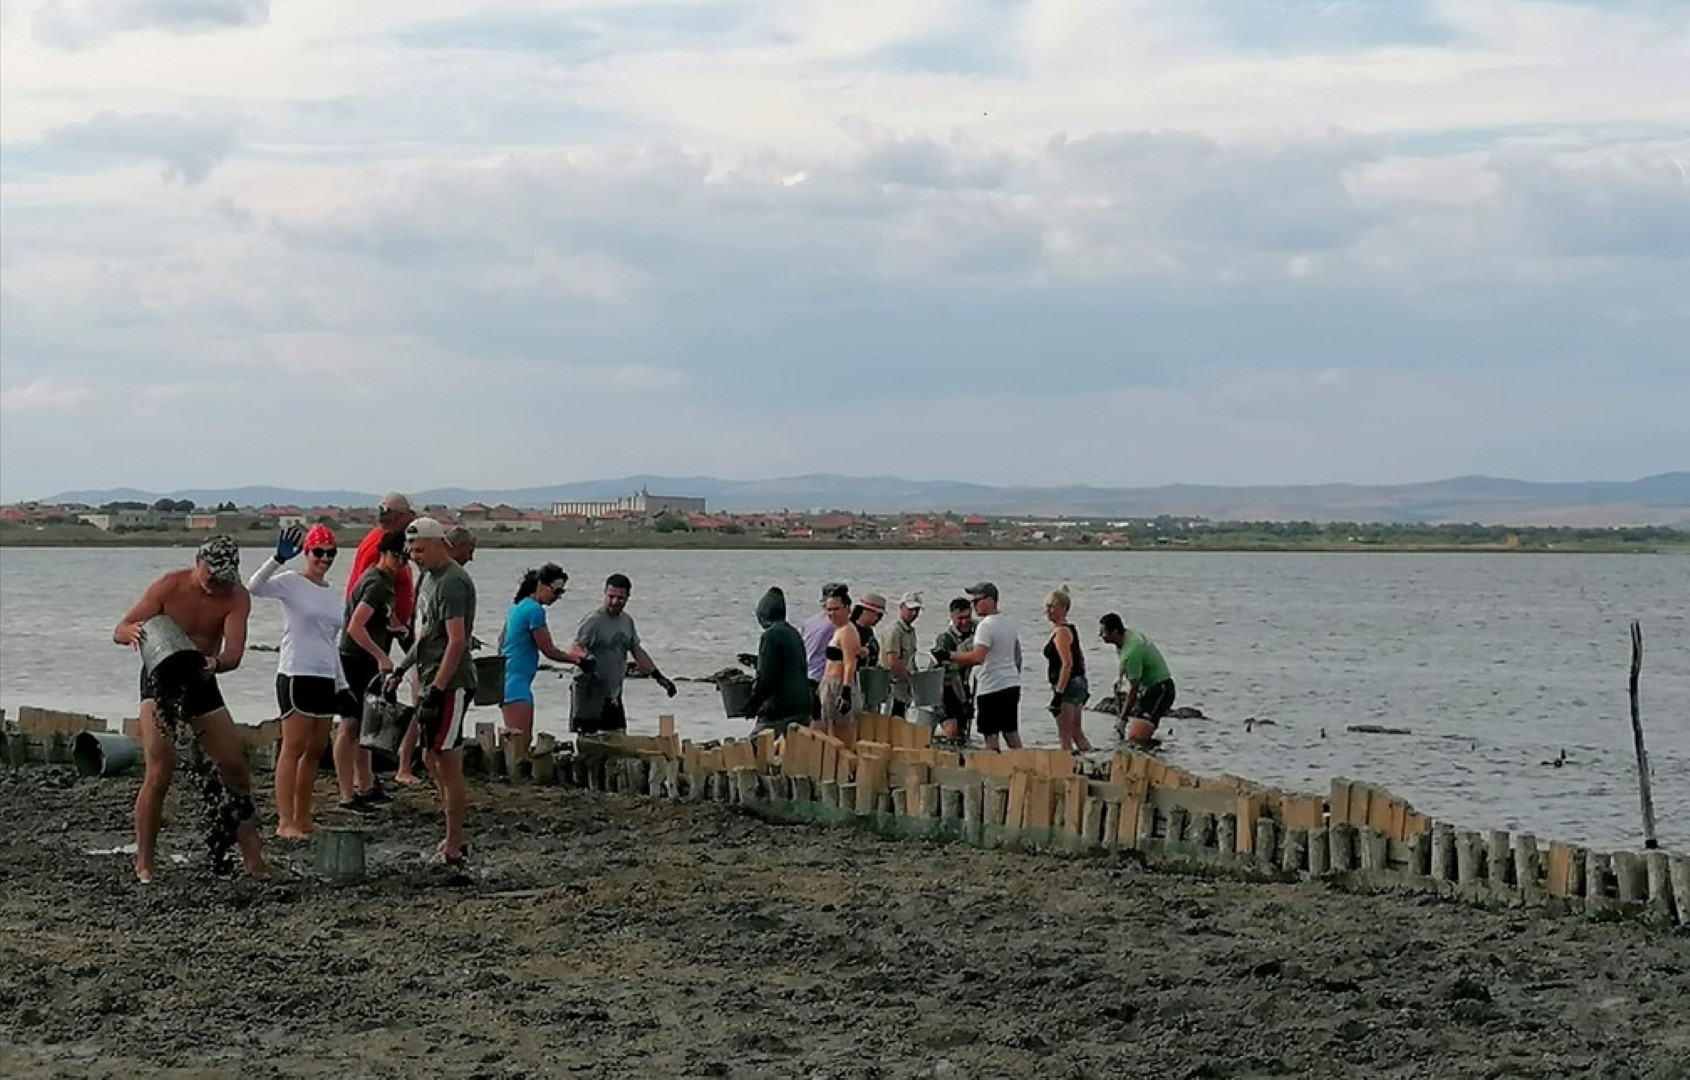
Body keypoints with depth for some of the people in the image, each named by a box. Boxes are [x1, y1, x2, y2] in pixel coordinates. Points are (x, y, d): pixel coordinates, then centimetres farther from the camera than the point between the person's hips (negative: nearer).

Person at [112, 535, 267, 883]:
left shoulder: (237, 597, -12)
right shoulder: (169, 587, -18)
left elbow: (234, 652, -24)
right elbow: (119, 631, -16)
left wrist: (215, 663, -48)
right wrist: (133, 633, -41)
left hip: (202, 683, 4)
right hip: (161, 681, -4)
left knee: (236, 768, 5)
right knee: (160, 773, -17)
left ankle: (253, 861, 19)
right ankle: (144, 864, -9)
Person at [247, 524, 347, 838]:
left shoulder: (334, 595, 17)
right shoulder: (291, 582, -4)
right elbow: (253, 588, -23)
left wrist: (342, 684, 20)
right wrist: (278, 558, -35)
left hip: (325, 679, 8)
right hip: (296, 676, -8)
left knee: (316, 749, 8)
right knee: (293, 748, -9)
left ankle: (302, 818, 15)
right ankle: (285, 822, -8)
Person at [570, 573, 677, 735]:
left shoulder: (627, 621, 12)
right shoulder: (593, 621, -11)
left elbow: (637, 651, 21)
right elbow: (576, 649, -20)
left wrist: (658, 676, 18)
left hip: (614, 696, 8)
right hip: (591, 695, -8)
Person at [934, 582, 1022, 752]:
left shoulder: (986, 625, -16)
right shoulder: (1010, 622, 13)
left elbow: (977, 656, -28)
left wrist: (948, 656, -24)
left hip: (992, 687, -9)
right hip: (1012, 684, 9)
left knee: (991, 734, -5)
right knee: (1011, 732, 13)